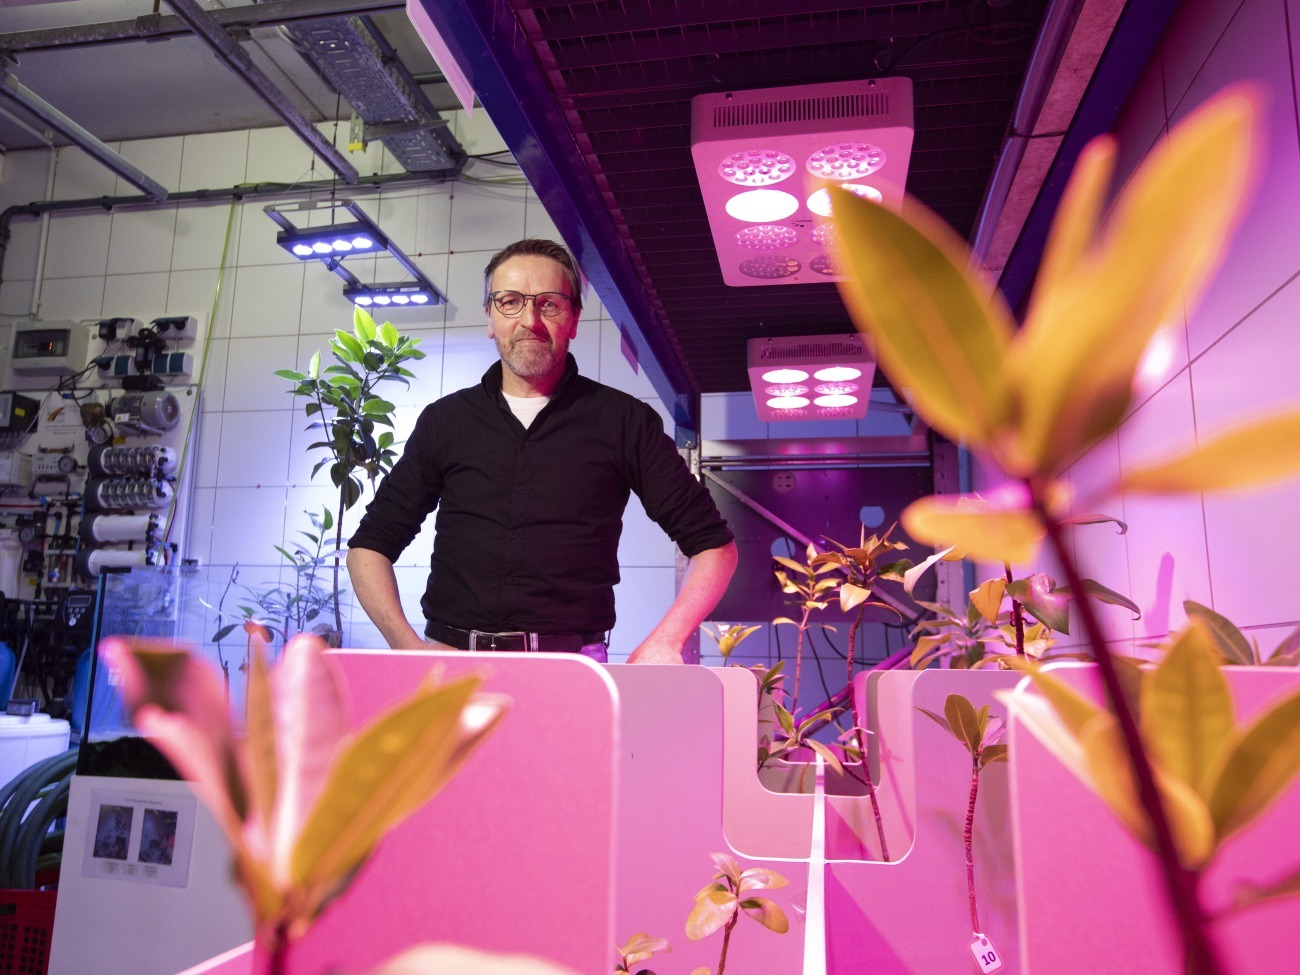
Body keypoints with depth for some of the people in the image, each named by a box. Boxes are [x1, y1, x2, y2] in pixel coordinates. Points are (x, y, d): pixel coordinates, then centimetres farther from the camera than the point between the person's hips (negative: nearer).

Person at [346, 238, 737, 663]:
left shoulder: (623, 420, 7)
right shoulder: (445, 421, 14)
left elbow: (713, 545, 8)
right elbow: (370, 546, 16)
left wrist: (663, 644, -7)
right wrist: (408, 645, -1)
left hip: (572, 666, -2)